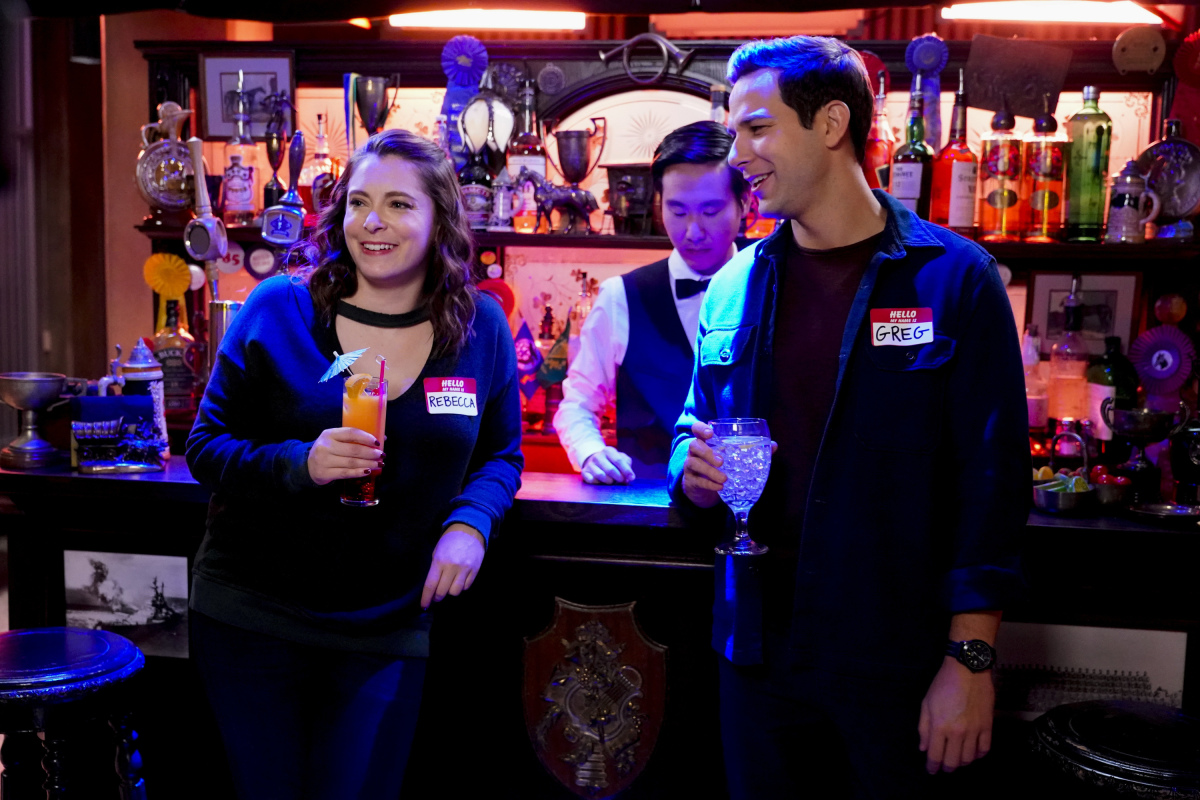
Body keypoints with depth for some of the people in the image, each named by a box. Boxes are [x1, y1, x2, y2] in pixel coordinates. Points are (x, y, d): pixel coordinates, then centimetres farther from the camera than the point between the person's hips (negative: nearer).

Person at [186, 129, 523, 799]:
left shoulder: (481, 328, -2)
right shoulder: (278, 310, -7)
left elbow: (501, 453, 9)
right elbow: (207, 446, -4)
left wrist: (471, 522, -12)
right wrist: (300, 464, -23)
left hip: (389, 630, 1)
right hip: (252, 618, 0)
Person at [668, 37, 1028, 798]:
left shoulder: (953, 277, -8)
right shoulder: (733, 287, 6)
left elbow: (991, 481, -9)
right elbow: (695, 431, 16)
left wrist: (971, 661, -12)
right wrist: (694, 471, -7)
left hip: (899, 661, -4)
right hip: (759, 648, 4)